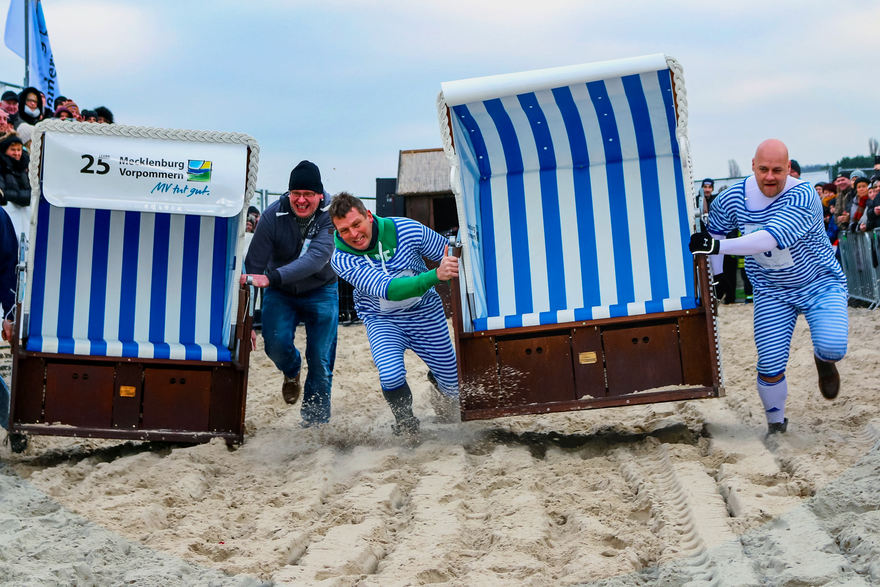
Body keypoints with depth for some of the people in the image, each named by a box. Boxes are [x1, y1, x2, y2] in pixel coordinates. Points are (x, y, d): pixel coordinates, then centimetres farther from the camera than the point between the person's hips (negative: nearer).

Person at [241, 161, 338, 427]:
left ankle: (315, 419, 17)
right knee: (276, 344, -18)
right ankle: (291, 371, 19)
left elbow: (317, 257, -38)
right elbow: (253, 265, -19)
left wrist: (271, 277, -50)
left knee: (321, 360, -3)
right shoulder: (273, 215, -21)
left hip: (320, 292, 0)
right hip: (280, 293, 1)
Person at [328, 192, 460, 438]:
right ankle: (406, 425, 3)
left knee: (453, 387, 8)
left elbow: (453, 257, -7)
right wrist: (435, 275, -50)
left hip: (427, 315, 2)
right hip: (382, 320, -2)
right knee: (391, 376, -29)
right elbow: (388, 290, -38)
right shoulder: (341, 259, -26)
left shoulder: (408, 230, -23)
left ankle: (436, 379, 47)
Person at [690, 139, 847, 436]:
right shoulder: (734, 197, -12)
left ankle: (822, 360, 15)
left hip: (822, 284, -2)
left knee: (833, 347, -24)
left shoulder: (802, 196, -27)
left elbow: (773, 238, -42)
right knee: (770, 366, -7)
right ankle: (776, 425, 19)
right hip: (771, 293, 3)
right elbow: (712, 233, 6)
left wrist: (718, 246, -48)